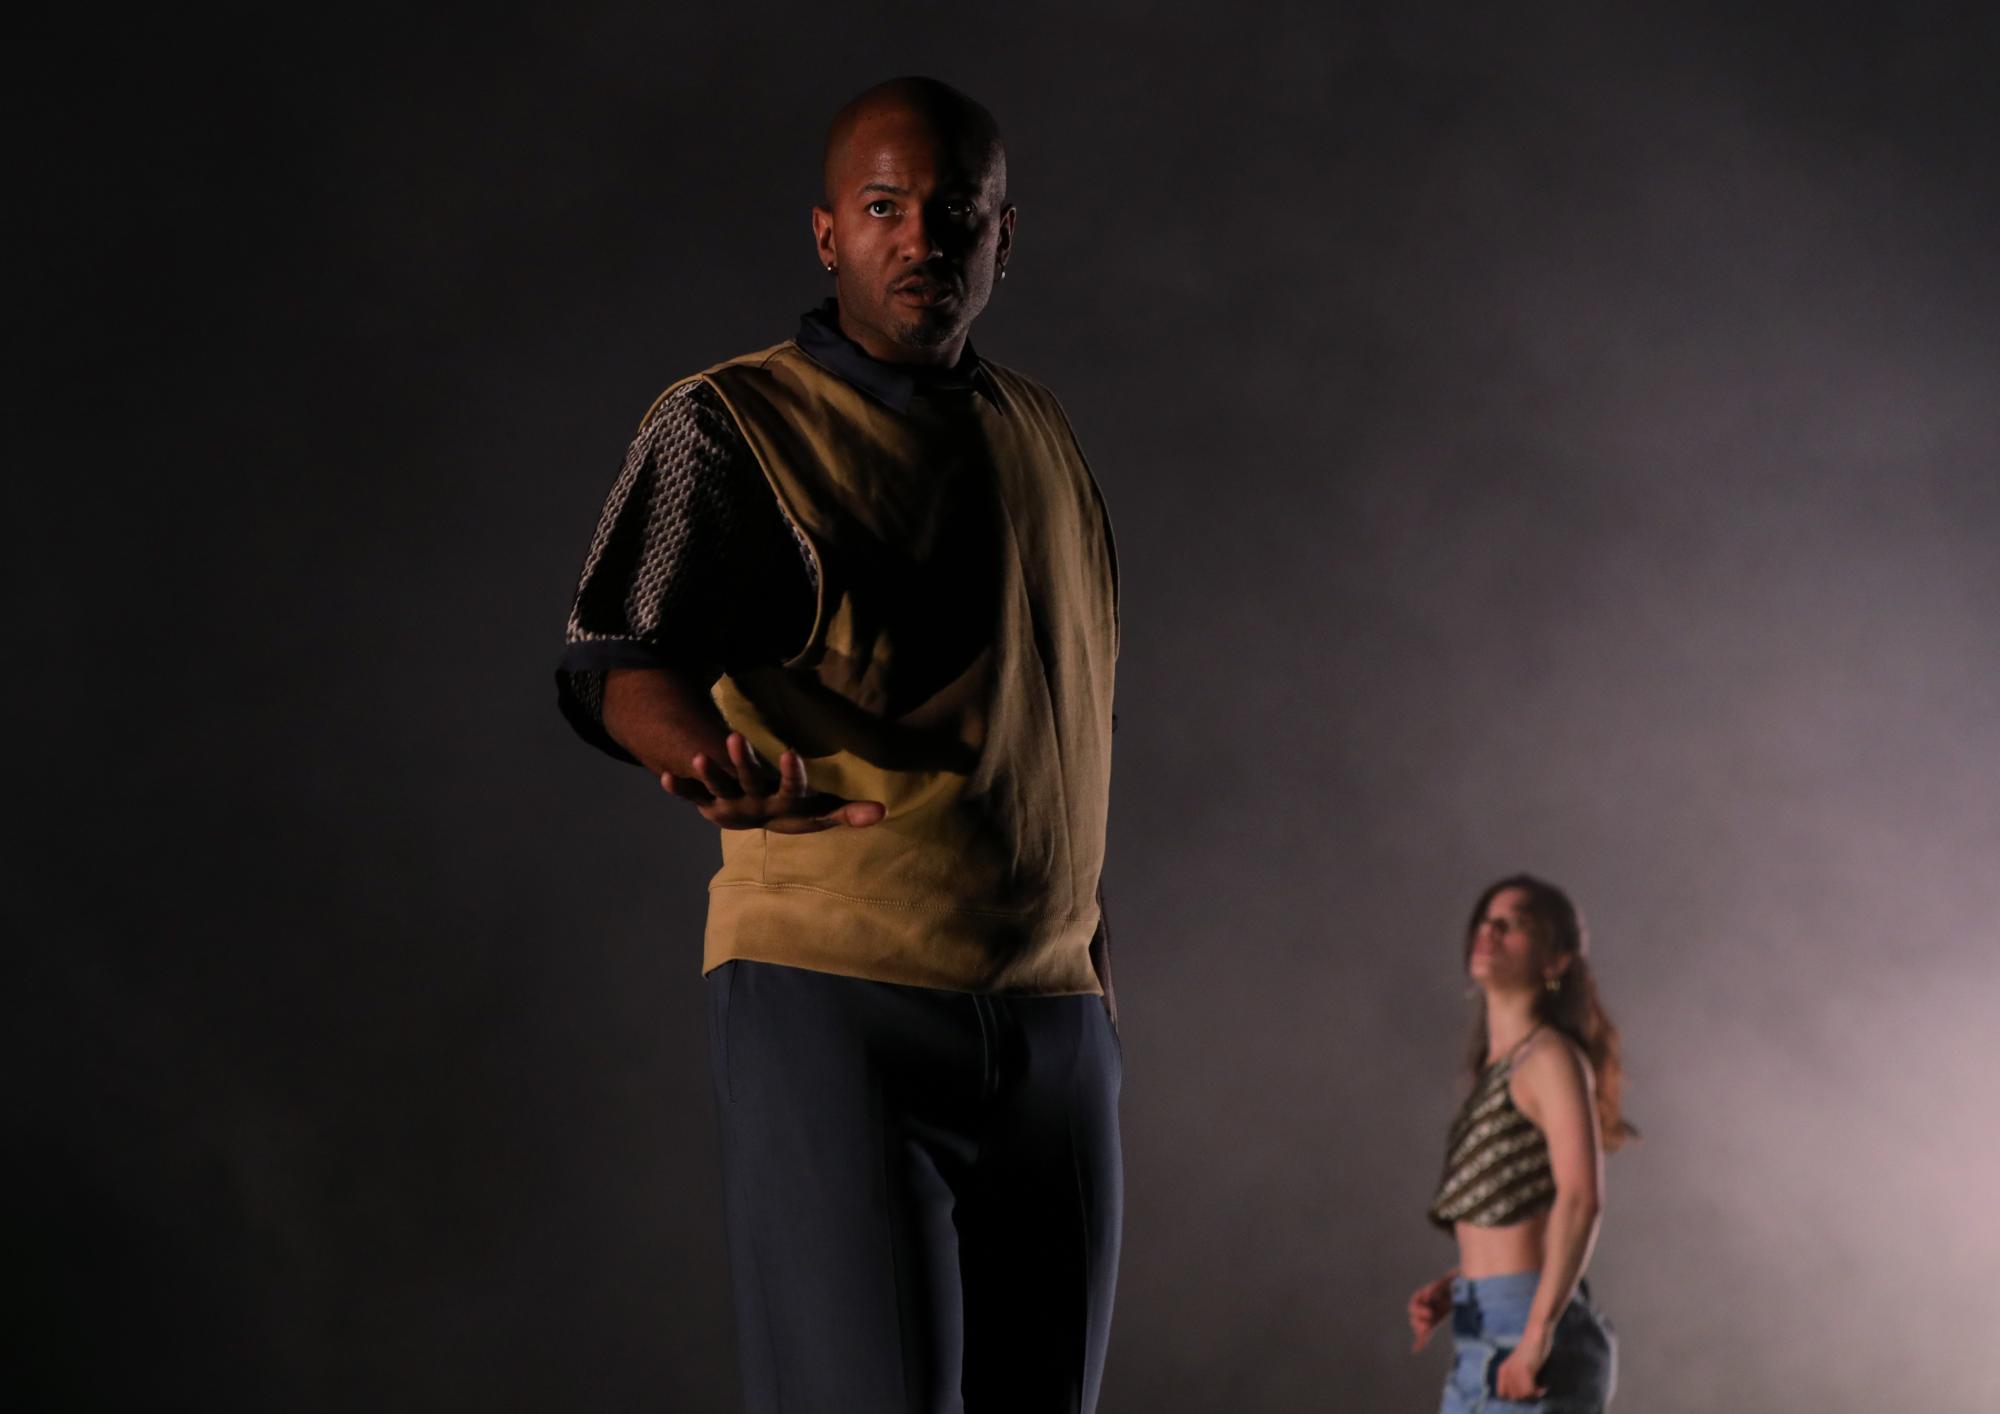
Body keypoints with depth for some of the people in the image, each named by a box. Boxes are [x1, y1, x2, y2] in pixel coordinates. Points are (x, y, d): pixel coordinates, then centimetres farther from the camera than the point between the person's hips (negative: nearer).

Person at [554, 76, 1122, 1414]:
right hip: (834, 995, -6)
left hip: (1055, 1015, 6)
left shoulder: (1040, 432, 17)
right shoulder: (731, 423, -2)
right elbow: (620, 663, -16)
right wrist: (714, 761, -37)